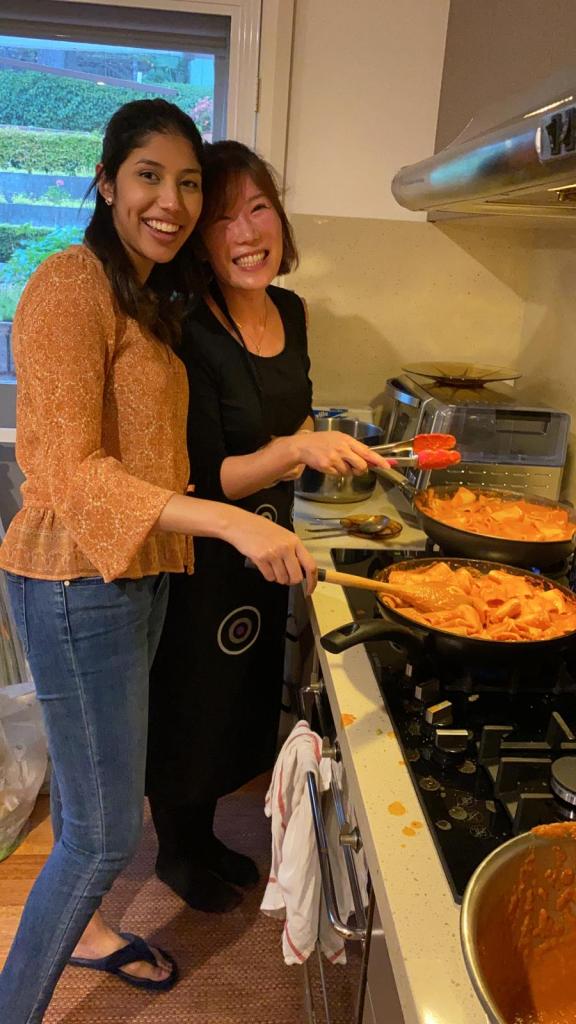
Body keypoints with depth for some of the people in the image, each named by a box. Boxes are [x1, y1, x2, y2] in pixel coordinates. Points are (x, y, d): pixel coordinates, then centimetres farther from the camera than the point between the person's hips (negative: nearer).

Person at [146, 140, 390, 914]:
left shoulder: (290, 311, 0)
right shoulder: (188, 332, -23)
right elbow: (205, 479, -23)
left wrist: (328, 444, -1)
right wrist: (295, 449, -36)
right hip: (200, 559, -7)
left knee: (239, 701, 23)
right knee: (188, 708, 13)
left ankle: (205, 834, 49)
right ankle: (176, 854, 42)